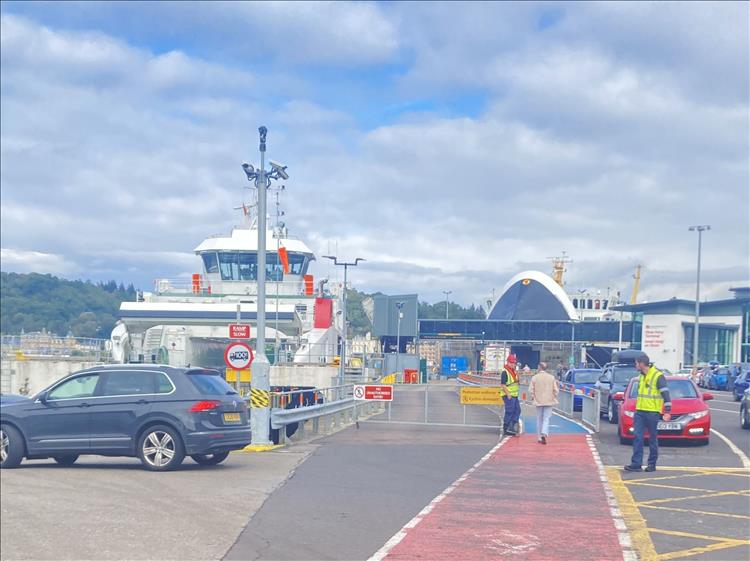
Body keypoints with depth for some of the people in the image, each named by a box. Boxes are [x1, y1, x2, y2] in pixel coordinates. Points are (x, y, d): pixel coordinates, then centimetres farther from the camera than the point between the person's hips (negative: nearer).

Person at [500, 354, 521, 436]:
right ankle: (505, 430, 3)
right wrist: (508, 394, -22)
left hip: (514, 395, 9)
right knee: (509, 412, -6)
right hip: (508, 396, -9)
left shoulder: (514, 371, 15)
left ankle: (511, 427, 11)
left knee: (517, 410, 8)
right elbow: (503, 385, -19)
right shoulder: (505, 372, -15)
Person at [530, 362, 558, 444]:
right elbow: (555, 390, -1)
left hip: (538, 401, 0)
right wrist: (554, 397, 14)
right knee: (546, 418, 0)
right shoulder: (551, 377, -3)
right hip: (549, 401, 0)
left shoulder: (535, 377, -5)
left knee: (539, 419, 12)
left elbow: (531, 390, -5)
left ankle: (539, 438, 15)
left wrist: (533, 397, 12)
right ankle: (544, 433, -23)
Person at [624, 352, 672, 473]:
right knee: (638, 437, -2)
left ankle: (652, 464, 13)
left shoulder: (658, 376, -11)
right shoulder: (641, 376, 14)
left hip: (652, 412, -7)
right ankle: (636, 464, -4)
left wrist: (667, 411, -17)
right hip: (640, 412, 7)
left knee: (653, 439, 4)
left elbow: (666, 394, -12)